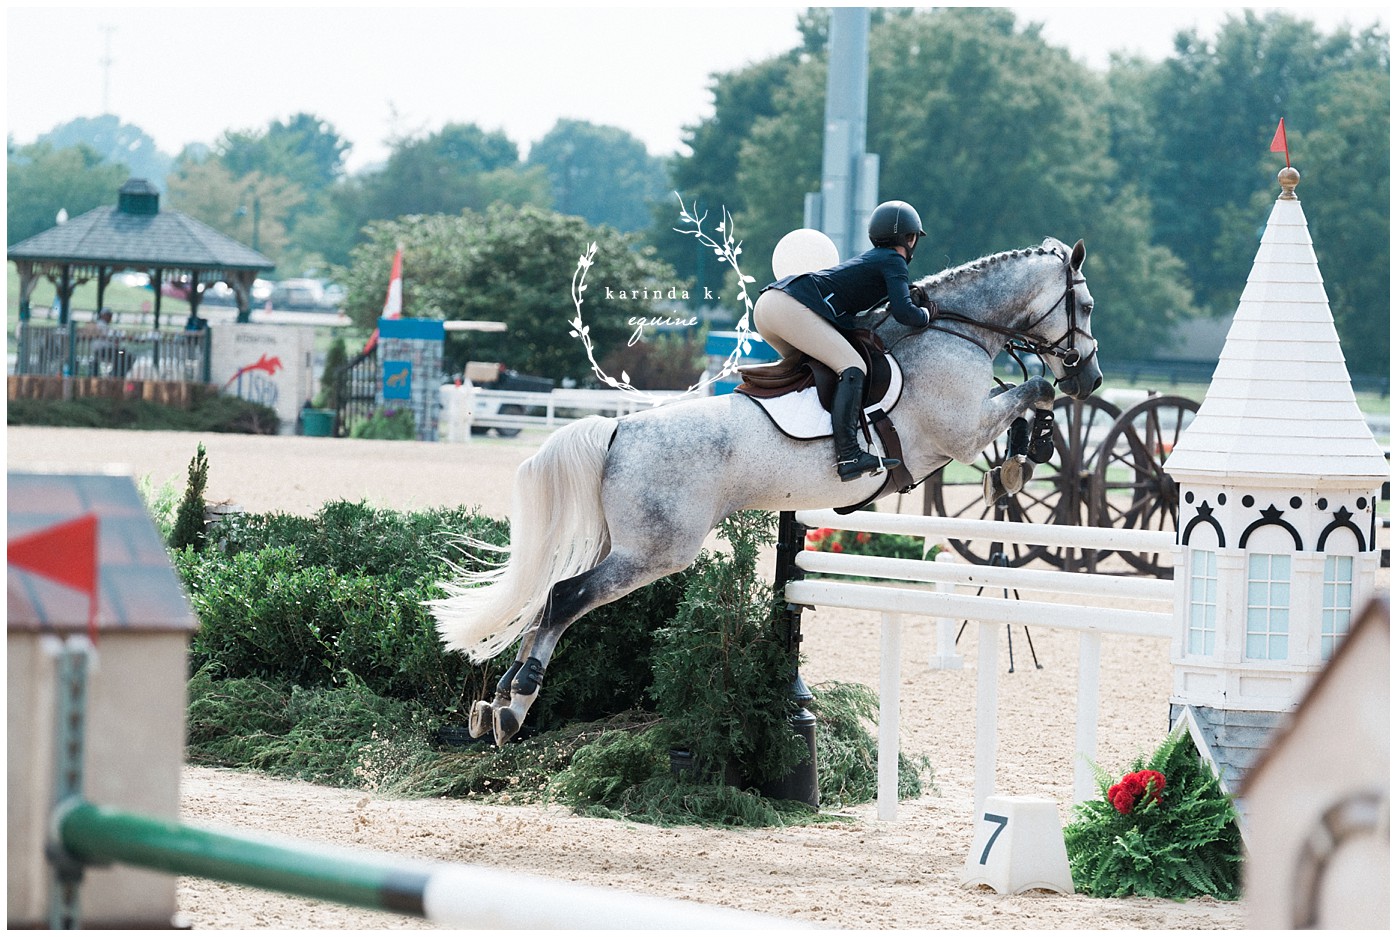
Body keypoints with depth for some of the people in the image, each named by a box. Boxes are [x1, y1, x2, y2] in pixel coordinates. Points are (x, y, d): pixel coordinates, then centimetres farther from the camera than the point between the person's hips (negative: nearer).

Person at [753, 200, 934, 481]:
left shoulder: (868, 259, 31)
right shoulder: (894, 261, 6)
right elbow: (903, 311, -9)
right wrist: (926, 316, 11)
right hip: (792, 308, -9)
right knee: (852, 367, -17)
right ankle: (848, 455, -31)